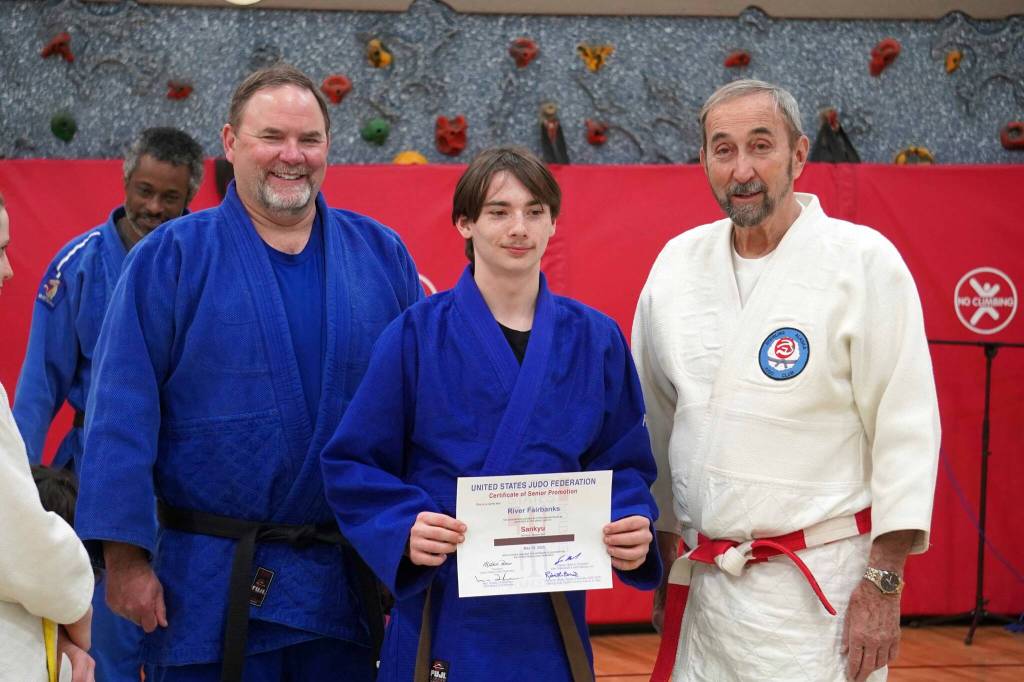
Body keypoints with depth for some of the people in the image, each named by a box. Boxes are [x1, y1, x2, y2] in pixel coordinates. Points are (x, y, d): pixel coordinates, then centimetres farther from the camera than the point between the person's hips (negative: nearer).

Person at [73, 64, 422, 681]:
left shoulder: (381, 254, 4)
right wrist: (124, 554, -10)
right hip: (210, 586, -3)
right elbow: (122, 416, -6)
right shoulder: (171, 258, -4)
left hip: (345, 582, 3)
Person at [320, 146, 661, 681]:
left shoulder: (594, 340, 3)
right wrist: (405, 527, -20)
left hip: (552, 615, 3)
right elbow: (353, 464, -3)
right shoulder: (417, 335, -5)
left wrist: (631, 527, -10)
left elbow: (624, 462, 9)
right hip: (442, 612, -2)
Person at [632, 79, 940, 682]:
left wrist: (884, 584, -12)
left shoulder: (864, 260, -7)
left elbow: (905, 427, -9)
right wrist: (661, 553, 16)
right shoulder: (678, 263, 6)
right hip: (705, 581, 4)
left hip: (819, 584, -4)